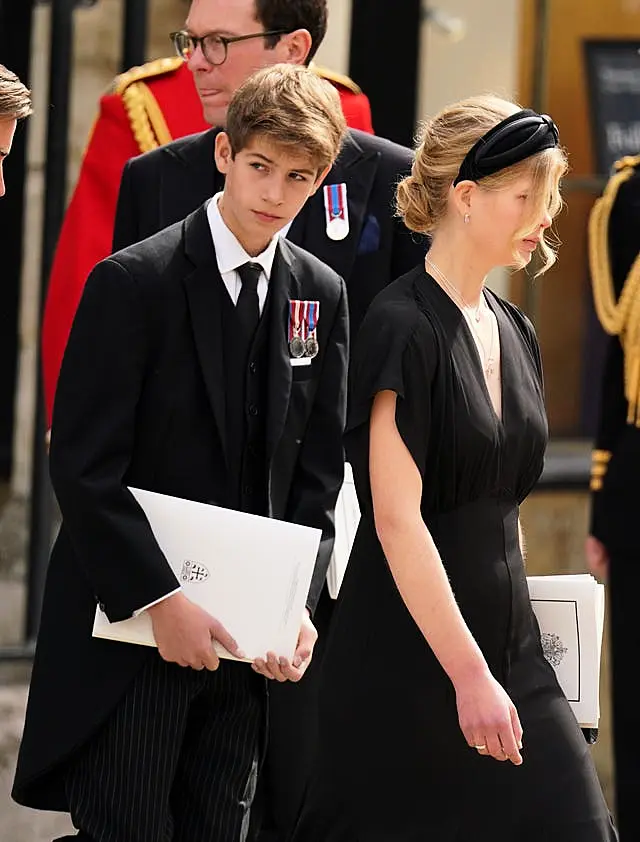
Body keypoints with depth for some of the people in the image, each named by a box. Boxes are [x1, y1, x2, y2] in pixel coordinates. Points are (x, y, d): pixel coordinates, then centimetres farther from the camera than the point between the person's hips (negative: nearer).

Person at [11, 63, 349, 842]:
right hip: (128, 633, -5)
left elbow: (315, 475, 11)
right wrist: (160, 601, -18)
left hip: (241, 639, 5)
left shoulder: (322, 296, 8)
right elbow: (83, 465, -12)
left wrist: (297, 603, -4)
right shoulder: (133, 281, -8)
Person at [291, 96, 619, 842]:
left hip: (506, 645, 7)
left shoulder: (513, 333, 12)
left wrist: (508, 664, 18)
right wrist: (469, 675, -21)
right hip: (407, 659, -7)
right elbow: (396, 519, -18)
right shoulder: (403, 327, -12)